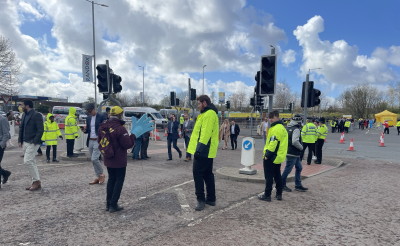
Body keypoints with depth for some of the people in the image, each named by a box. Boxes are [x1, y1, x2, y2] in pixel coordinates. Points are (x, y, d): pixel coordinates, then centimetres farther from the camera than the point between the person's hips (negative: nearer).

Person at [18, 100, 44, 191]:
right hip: (25, 142, 9)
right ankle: (35, 182, 18)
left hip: (32, 143, -9)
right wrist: (20, 140, 10)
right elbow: (21, 128, 19)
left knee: (27, 161, -13)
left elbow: (40, 130, -16)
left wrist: (34, 141, -19)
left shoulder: (37, 115, -11)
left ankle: (37, 181, -3)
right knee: (31, 162, 11)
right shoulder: (24, 115, 15)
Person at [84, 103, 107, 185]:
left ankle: (101, 175, 7)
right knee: (93, 160, 9)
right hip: (90, 141, 7)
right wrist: (85, 130, -5)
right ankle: (98, 177, 20)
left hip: (98, 141, -7)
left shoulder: (102, 116, -7)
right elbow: (87, 130, 17)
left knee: (94, 159, -14)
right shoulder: (88, 118, 12)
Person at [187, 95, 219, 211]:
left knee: (198, 174, -5)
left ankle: (201, 200, -1)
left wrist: (199, 149, -25)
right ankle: (211, 199, 21)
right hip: (208, 151, 10)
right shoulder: (210, 113, 19)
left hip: (203, 151, -10)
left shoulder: (209, 114, -14)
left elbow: (205, 134, -23)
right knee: (207, 174, 14)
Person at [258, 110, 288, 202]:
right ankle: (279, 194, 24)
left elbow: (273, 142, -24)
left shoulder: (276, 128, -18)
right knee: (277, 176, 17)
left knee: (269, 177, -1)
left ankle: (267, 195, 6)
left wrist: (267, 154, -19)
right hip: (279, 157, 10)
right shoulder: (282, 128, 14)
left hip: (271, 157, -10)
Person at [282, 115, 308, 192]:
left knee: (299, 168, 17)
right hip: (292, 153, -10)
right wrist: (301, 147, -12)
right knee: (288, 169, 0)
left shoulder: (288, 128, 10)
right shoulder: (296, 129, -18)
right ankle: (282, 185, 11)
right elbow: (295, 142, -27)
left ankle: (298, 185, 24)